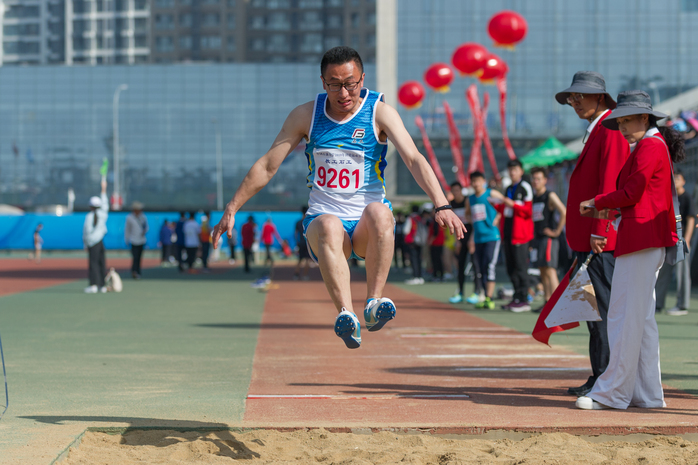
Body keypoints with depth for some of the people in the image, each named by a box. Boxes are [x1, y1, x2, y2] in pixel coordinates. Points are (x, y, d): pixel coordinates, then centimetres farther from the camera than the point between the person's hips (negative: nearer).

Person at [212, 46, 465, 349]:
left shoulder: (379, 113, -2)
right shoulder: (306, 115, 4)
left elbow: (414, 160, -14)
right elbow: (267, 166, 10)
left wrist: (441, 206, -29)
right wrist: (232, 209, 6)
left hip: (367, 229, 0)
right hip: (322, 219, 1)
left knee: (378, 212, -36)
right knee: (329, 226, -36)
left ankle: (374, 302, -36)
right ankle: (346, 314, -52)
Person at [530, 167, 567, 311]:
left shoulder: (550, 196, -7)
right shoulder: (533, 197, 15)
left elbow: (564, 212, -17)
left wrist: (557, 231, -15)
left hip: (549, 238, -8)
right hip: (538, 238, 8)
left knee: (550, 271, -15)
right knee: (542, 271, 8)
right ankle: (547, 302, 10)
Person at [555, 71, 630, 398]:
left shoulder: (611, 129, -11)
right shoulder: (595, 132, 21)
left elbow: (610, 184, -18)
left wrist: (599, 232, -22)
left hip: (602, 240, -11)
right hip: (587, 240, 11)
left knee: (605, 311, -8)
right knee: (593, 310, 12)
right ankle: (600, 379, 17)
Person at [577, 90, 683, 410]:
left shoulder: (650, 146, -10)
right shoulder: (651, 145, 21)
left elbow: (632, 192, -15)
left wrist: (597, 203, -2)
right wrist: (610, 208, 9)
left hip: (642, 238, -11)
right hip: (647, 240, 11)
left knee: (625, 317, -9)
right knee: (641, 318, 10)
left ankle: (613, 392, -9)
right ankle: (647, 394, 12)